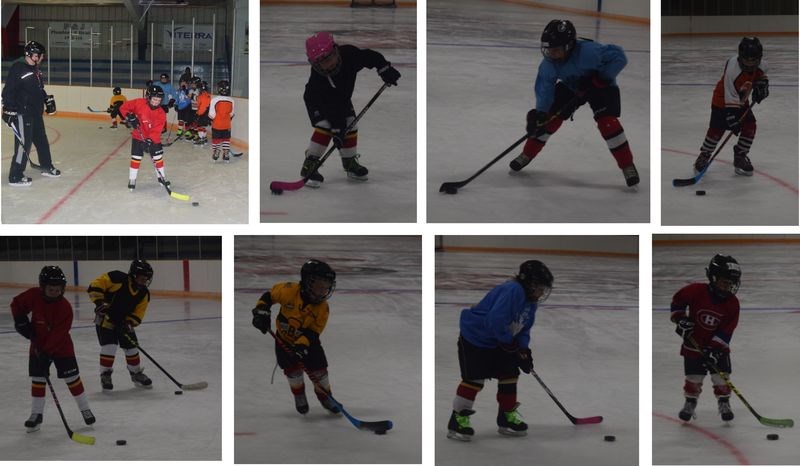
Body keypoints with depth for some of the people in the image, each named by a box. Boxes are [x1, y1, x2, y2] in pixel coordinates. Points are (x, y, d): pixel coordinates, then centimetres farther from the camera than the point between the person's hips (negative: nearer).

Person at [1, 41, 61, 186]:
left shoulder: (36, 70, 14)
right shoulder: (18, 69, -15)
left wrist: (48, 100, 20)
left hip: (36, 113, 10)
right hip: (22, 113, -10)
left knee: (42, 141, 21)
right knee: (23, 144, -10)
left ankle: (47, 167, 39)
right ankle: (15, 177, -6)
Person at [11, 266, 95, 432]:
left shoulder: (65, 307, -23)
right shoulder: (33, 296, -15)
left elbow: (59, 333, -25)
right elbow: (16, 304, 3)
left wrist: (47, 350, -29)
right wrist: (21, 320, -10)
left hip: (61, 347, -3)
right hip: (38, 345, 3)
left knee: (72, 378, -1)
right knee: (37, 379, 2)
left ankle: (85, 409, 13)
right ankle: (36, 414, 11)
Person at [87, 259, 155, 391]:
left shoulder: (144, 294, -7)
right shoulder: (118, 279, -25)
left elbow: (138, 313, -3)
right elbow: (96, 285, -24)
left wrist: (129, 324, -20)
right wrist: (99, 301, -32)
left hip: (124, 321, 6)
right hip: (105, 318, -6)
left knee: (131, 347, 8)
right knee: (109, 346, -16)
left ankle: (136, 374, 28)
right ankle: (105, 375, 0)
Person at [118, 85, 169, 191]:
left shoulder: (160, 114, -14)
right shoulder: (139, 103, -16)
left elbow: (156, 130, -21)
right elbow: (124, 107, -9)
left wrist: (150, 141, -34)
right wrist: (129, 116, -25)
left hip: (153, 138, 2)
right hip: (138, 136, -2)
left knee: (158, 157, 8)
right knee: (136, 157, -4)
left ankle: (161, 177, 28)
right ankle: (132, 179, 8)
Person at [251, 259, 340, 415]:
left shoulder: (322, 308, -21)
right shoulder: (289, 291, -27)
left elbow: (313, 332, -22)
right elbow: (269, 295, -10)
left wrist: (302, 344, -37)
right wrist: (261, 310, -21)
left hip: (308, 342, 1)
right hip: (284, 339, -1)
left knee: (318, 369, -1)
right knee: (292, 368, -8)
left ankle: (325, 397, 25)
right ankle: (299, 396, 19)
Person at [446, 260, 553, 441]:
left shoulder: (530, 300, 2)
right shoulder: (512, 290, -29)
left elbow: (524, 328, 11)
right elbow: (496, 319, -36)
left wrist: (524, 349, -5)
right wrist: (508, 341, -23)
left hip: (499, 342, 9)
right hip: (474, 338, -9)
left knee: (509, 374, 7)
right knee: (474, 378, -11)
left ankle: (507, 417, 21)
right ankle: (457, 421, -5)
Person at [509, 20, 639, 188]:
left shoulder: (587, 51, -41)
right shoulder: (549, 63, -24)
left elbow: (619, 56, -35)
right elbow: (545, 87, -17)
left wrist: (601, 79, -36)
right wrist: (539, 113, -29)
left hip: (600, 86, -5)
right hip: (570, 86, 5)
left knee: (607, 122, -22)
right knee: (551, 118, -2)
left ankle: (627, 166, -11)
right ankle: (527, 154, 18)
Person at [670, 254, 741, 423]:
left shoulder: (732, 303, -12)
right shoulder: (696, 291, -18)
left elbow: (727, 329, -12)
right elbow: (677, 301, -2)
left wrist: (715, 347, -19)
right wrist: (680, 319, -11)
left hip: (718, 345, 1)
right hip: (694, 344, -1)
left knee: (721, 376, -5)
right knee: (694, 377, 3)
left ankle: (724, 404, 13)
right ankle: (690, 403, 23)